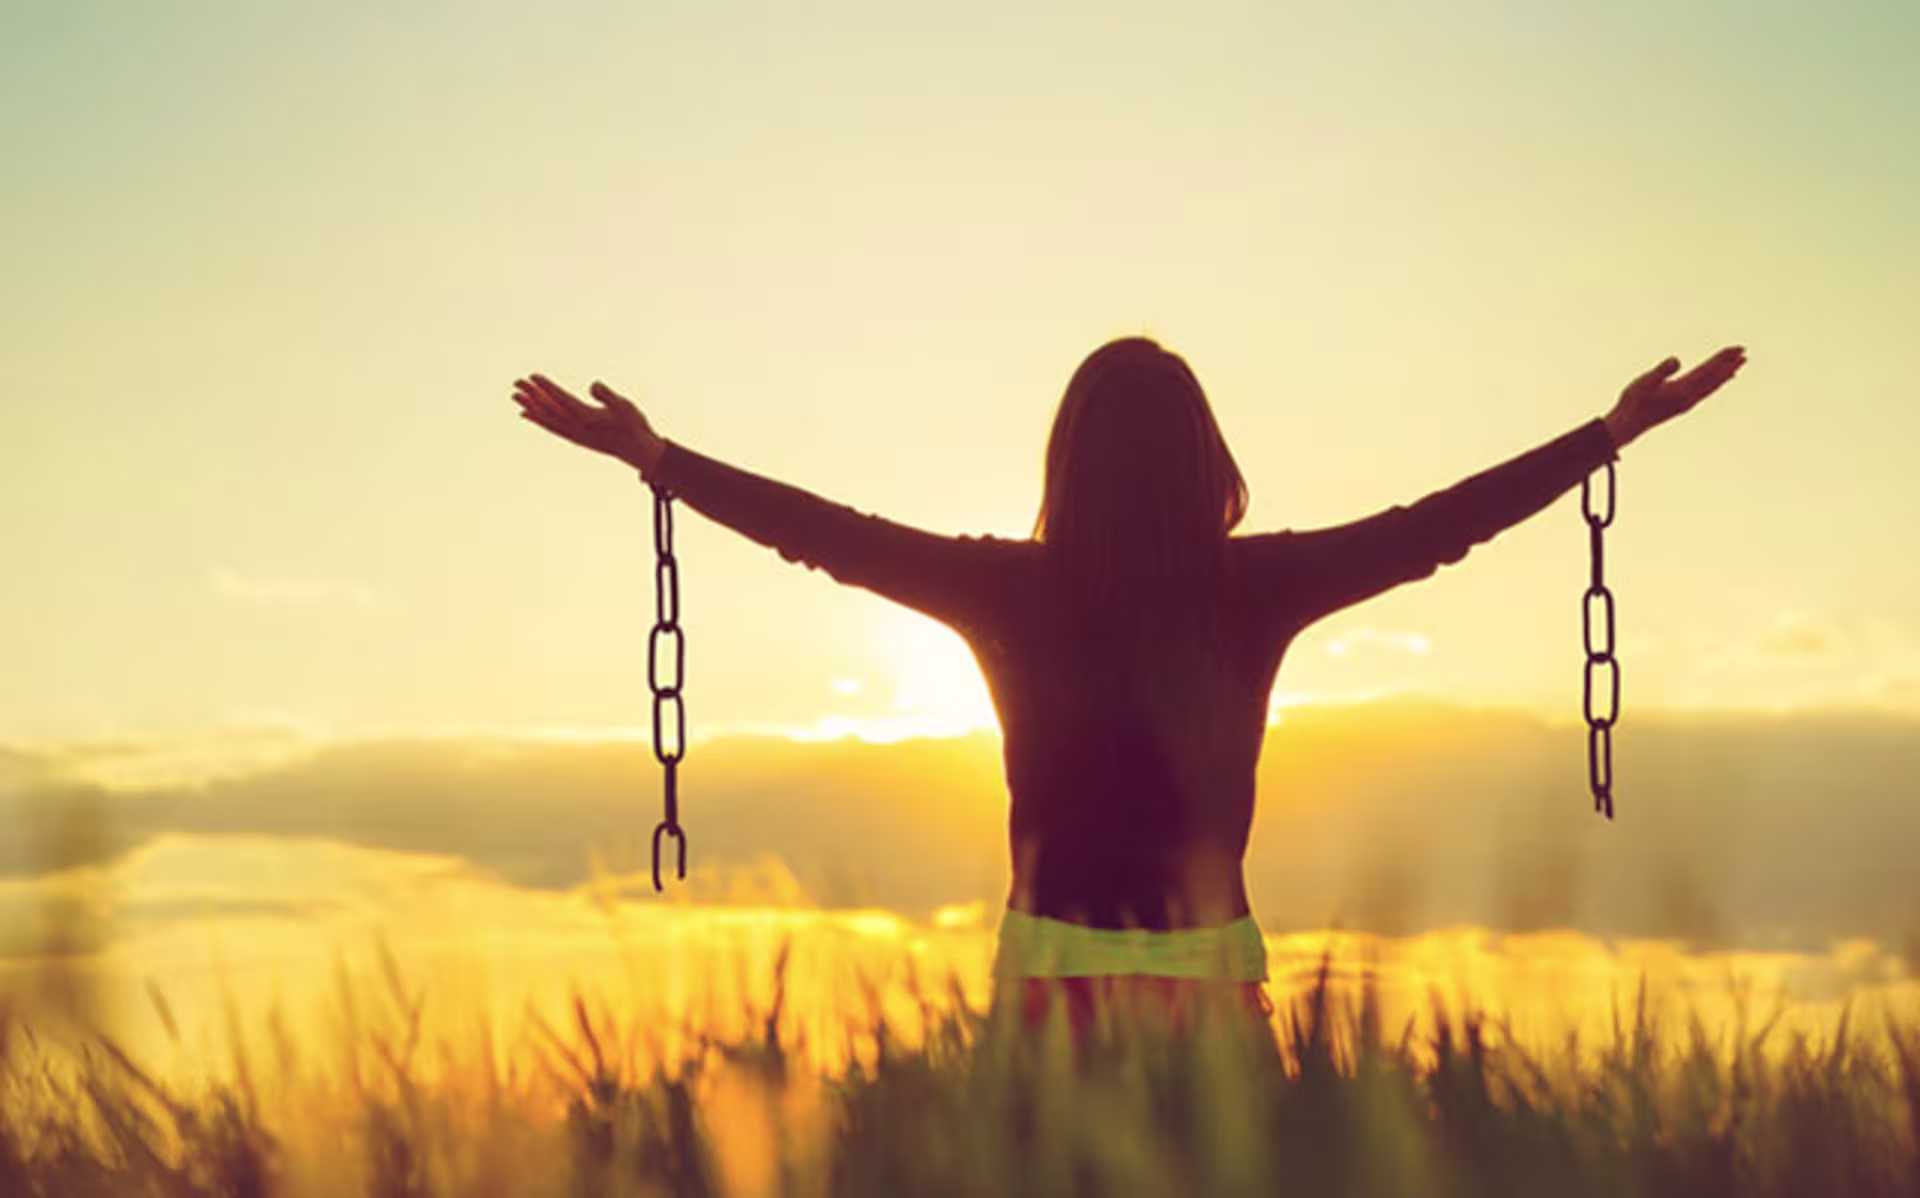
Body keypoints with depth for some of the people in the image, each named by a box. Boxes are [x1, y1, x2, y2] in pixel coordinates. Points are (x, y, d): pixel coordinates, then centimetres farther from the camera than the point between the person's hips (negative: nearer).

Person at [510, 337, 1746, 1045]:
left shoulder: (1013, 593, -7)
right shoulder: (1258, 591, -7)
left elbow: (831, 533, -1)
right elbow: (1441, 523, -2)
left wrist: (655, 456, 7)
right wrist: (1619, 431, 7)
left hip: (1055, 973, 1)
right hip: (1210, 975, 0)